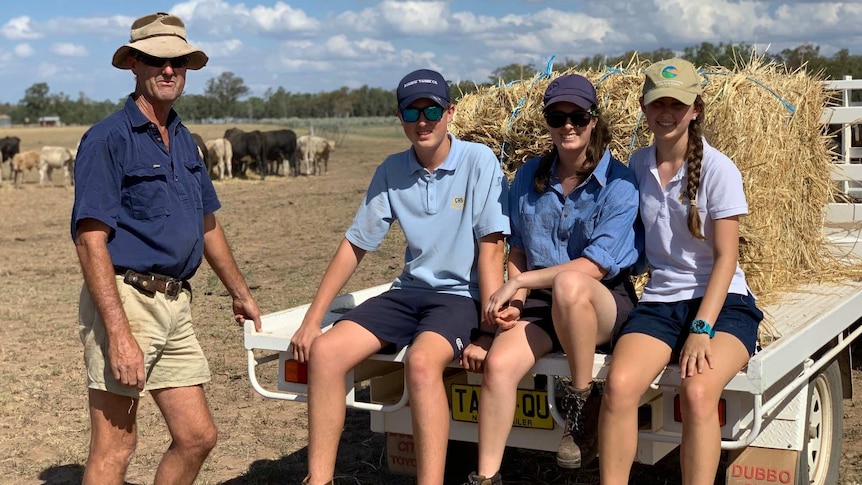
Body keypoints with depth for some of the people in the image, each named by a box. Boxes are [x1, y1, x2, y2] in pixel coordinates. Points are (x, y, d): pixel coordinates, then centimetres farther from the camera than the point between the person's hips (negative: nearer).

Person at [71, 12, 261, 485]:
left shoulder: (183, 140, 15)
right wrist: (119, 334, -24)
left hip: (175, 305, 8)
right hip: (125, 299, -8)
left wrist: (240, 293, 31)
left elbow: (207, 225, 26)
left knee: (197, 437, 10)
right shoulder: (108, 138, -9)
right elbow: (91, 241, -17)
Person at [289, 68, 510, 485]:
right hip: (410, 291, 5)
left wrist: (488, 333, -20)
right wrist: (310, 322, 4)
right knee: (325, 351, -16)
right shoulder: (391, 171, 5)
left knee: (421, 361, -35)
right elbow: (354, 246, 8)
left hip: (461, 295, -5)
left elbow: (491, 250, -13)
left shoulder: (478, 162, -8)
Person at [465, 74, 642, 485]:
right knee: (499, 363, -26)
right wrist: (515, 298, -8)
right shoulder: (529, 177, 8)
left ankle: (583, 404, -19)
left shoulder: (618, 183, -7)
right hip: (541, 302, 4)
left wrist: (520, 282, -16)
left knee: (568, 284, -39)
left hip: (605, 304, -3)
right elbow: (517, 251, 13)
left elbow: (597, 265, -15)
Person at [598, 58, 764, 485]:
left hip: (722, 302, -3)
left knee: (697, 392, -33)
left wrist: (701, 329, -18)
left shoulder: (717, 169, -5)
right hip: (659, 301, 3)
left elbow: (726, 258, -7)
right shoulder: (638, 165, 9)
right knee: (619, 383, -27)